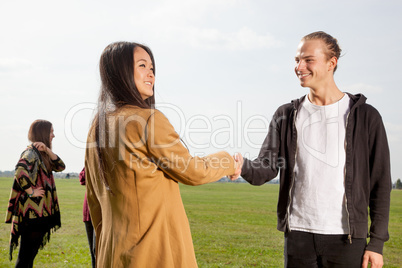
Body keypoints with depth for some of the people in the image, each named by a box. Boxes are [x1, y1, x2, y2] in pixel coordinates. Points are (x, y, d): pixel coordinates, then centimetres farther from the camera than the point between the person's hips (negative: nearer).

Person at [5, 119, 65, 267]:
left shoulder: (42, 154, 15)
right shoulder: (31, 152, -14)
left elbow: (60, 166, 6)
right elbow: (20, 171, -31)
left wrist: (47, 150, -7)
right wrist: (31, 191, -21)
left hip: (40, 210, 9)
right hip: (31, 211, -9)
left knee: (31, 252, 14)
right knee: (26, 254, -5)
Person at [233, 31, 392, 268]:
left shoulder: (365, 116, 0)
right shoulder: (286, 116, 8)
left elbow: (380, 184, 1)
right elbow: (266, 170, 1)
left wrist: (377, 241, -3)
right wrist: (243, 166, -22)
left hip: (345, 237, -2)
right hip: (298, 234, 3)